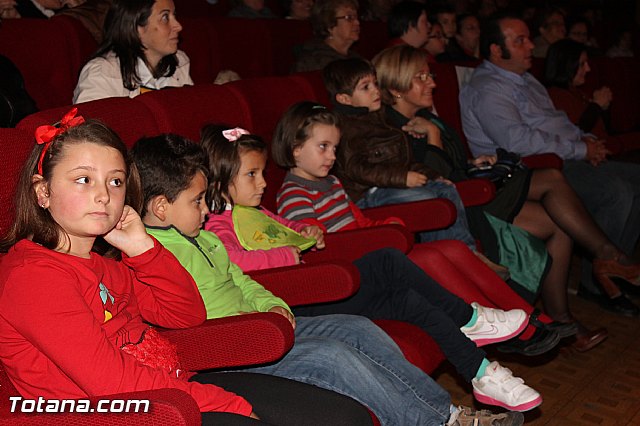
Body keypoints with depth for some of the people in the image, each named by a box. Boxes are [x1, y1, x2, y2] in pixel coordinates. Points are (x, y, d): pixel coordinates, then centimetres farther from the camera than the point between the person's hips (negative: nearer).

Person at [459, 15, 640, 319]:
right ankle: (598, 279, -8)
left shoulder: (525, 79, 22)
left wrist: (583, 137, 8)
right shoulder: (486, 89, -12)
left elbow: (556, 119, 30)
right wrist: (580, 150, -17)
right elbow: (518, 141, -23)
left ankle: (615, 265, 5)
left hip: (566, 159, 10)